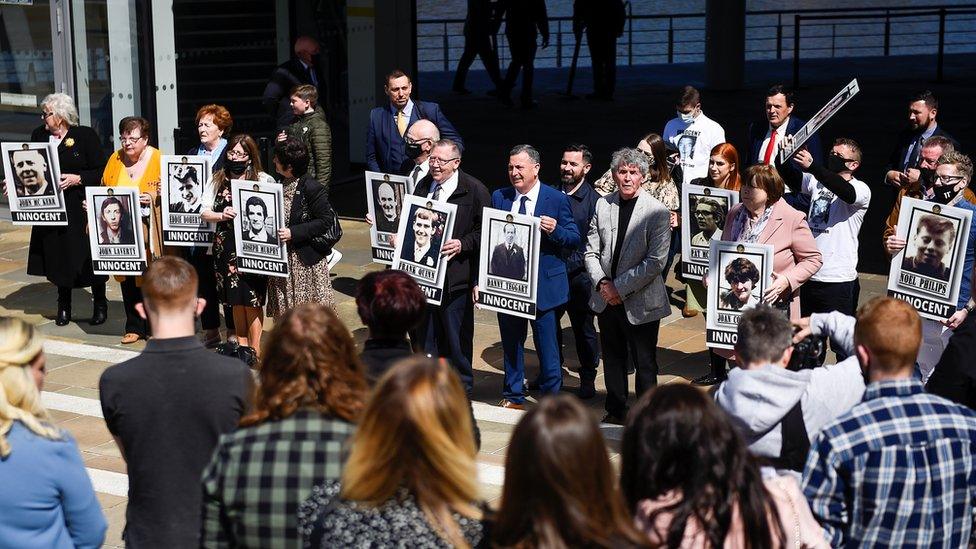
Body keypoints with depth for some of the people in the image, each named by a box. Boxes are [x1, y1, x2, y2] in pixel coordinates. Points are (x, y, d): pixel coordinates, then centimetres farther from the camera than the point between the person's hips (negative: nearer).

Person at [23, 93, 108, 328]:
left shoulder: (86, 135, -7)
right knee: (58, 257, 9)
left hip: (82, 209, -4)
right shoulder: (38, 135, 8)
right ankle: (63, 306, 24)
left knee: (88, 255, 0)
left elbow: (101, 172, -8)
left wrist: (77, 179, -20)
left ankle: (100, 304, 17)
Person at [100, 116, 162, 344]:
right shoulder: (115, 159, 9)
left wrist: (152, 198, -23)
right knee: (127, 280, 7)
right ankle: (134, 327, 16)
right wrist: (94, 203, 2)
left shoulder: (158, 159, -6)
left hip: (147, 234, -4)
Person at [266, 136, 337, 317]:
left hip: (306, 262, -7)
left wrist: (293, 233, -22)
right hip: (282, 258, 7)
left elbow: (326, 221, -18)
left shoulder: (312, 188, -16)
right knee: (285, 311, 11)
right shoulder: (280, 184, 7)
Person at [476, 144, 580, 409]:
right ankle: (513, 395, 26)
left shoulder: (557, 199, -4)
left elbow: (575, 238, -3)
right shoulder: (499, 197, 5)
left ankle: (551, 395, 18)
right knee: (511, 341, 13)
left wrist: (554, 230, -24)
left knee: (546, 344, 3)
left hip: (543, 284, -3)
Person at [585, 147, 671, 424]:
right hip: (607, 298, 4)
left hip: (640, 302, -4)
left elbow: (655, 261, -16)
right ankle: (615, 411, 31)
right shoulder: (603, 205, 3)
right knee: (613, 360, 17)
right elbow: (591, 251, 5)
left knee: (644, 364, 5)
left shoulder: (657, 212, -11)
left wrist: (620, 287, -16)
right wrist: (602, 283, -11)